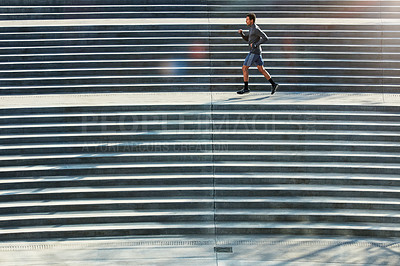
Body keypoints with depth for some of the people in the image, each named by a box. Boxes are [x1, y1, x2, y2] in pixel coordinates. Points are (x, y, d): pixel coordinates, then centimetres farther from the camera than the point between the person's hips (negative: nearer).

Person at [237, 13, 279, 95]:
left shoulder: (256, 29, -15)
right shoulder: (252, 28, 16)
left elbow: (265, 38, -21)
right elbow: (246, 39, 25)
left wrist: (255, 44, -21)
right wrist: (241, 33, 8)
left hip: (254, 52, -10)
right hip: (255, 52, 10)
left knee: (244, 68, -5)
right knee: (261, 70, 10)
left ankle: (246, 88, 0)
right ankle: (274, 84, 8)